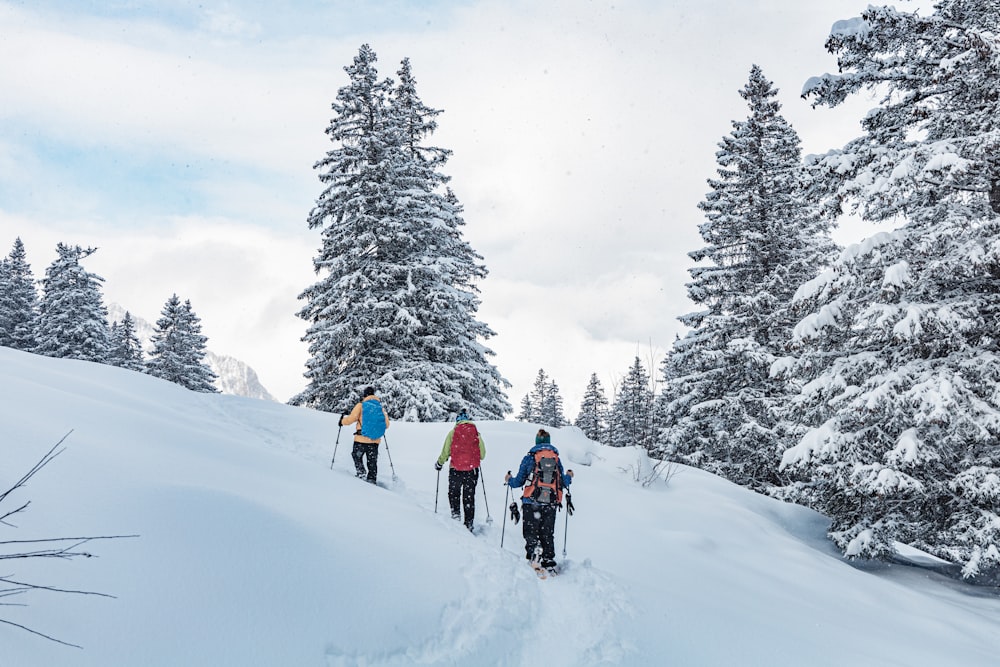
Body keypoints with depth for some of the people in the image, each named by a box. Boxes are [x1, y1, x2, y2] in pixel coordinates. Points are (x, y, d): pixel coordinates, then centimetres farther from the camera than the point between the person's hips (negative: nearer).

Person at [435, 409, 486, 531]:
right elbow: (482, 454, 7)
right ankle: (469, 523, 10)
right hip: (472, 470, 1)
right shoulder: (476, 433, 3)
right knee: (469, 496, 10)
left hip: (456, 469, -1)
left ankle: (455, 513, -2)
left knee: (454, 493, 17)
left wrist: (439, 463, 18)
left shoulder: (452, 433, -1)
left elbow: (445, 452, 0)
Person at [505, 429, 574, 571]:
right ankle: (549, 560, 11)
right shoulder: (557, 459, 8)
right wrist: (569, 477, 33)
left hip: (532, 502, -2)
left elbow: (519, 481, 3)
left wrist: (509, 480, 24)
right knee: (547, 533, 15)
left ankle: (534, 554, -22)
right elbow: (562, 483, 11)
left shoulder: (529, 458, 1)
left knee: (531, 532, 2)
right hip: (551, 504, 3)